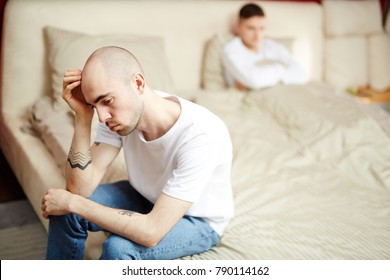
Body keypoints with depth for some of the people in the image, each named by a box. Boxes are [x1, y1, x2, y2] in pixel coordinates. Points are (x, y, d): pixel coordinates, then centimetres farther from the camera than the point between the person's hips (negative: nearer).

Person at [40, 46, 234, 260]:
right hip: (147, 197, 6)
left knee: (119, 248, -29)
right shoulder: (118, 113, -19)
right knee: (67, 212, -11)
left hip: (199, 220, -5)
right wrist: (83, 116, -29)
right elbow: (80, 189, -19)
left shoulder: (201, 135, -37)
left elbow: (151, 232, -37)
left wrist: (72, 202, -27)